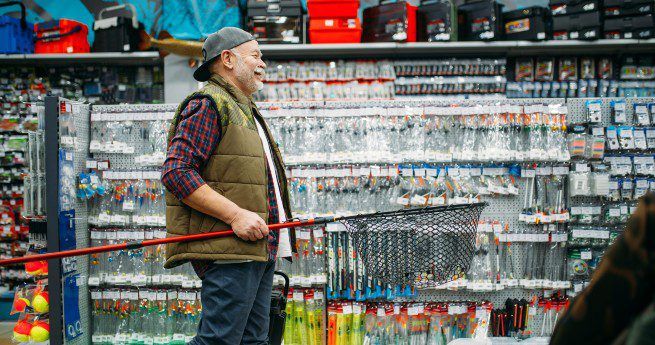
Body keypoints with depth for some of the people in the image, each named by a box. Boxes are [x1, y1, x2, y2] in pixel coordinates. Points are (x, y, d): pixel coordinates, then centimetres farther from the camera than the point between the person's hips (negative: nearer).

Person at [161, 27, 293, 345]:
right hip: (228, 251, -10)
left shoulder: (245, 111, 27)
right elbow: (176, 172, -18)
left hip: (259, 249, 10)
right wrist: (235, 215, -22)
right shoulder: (208, 104, -7)